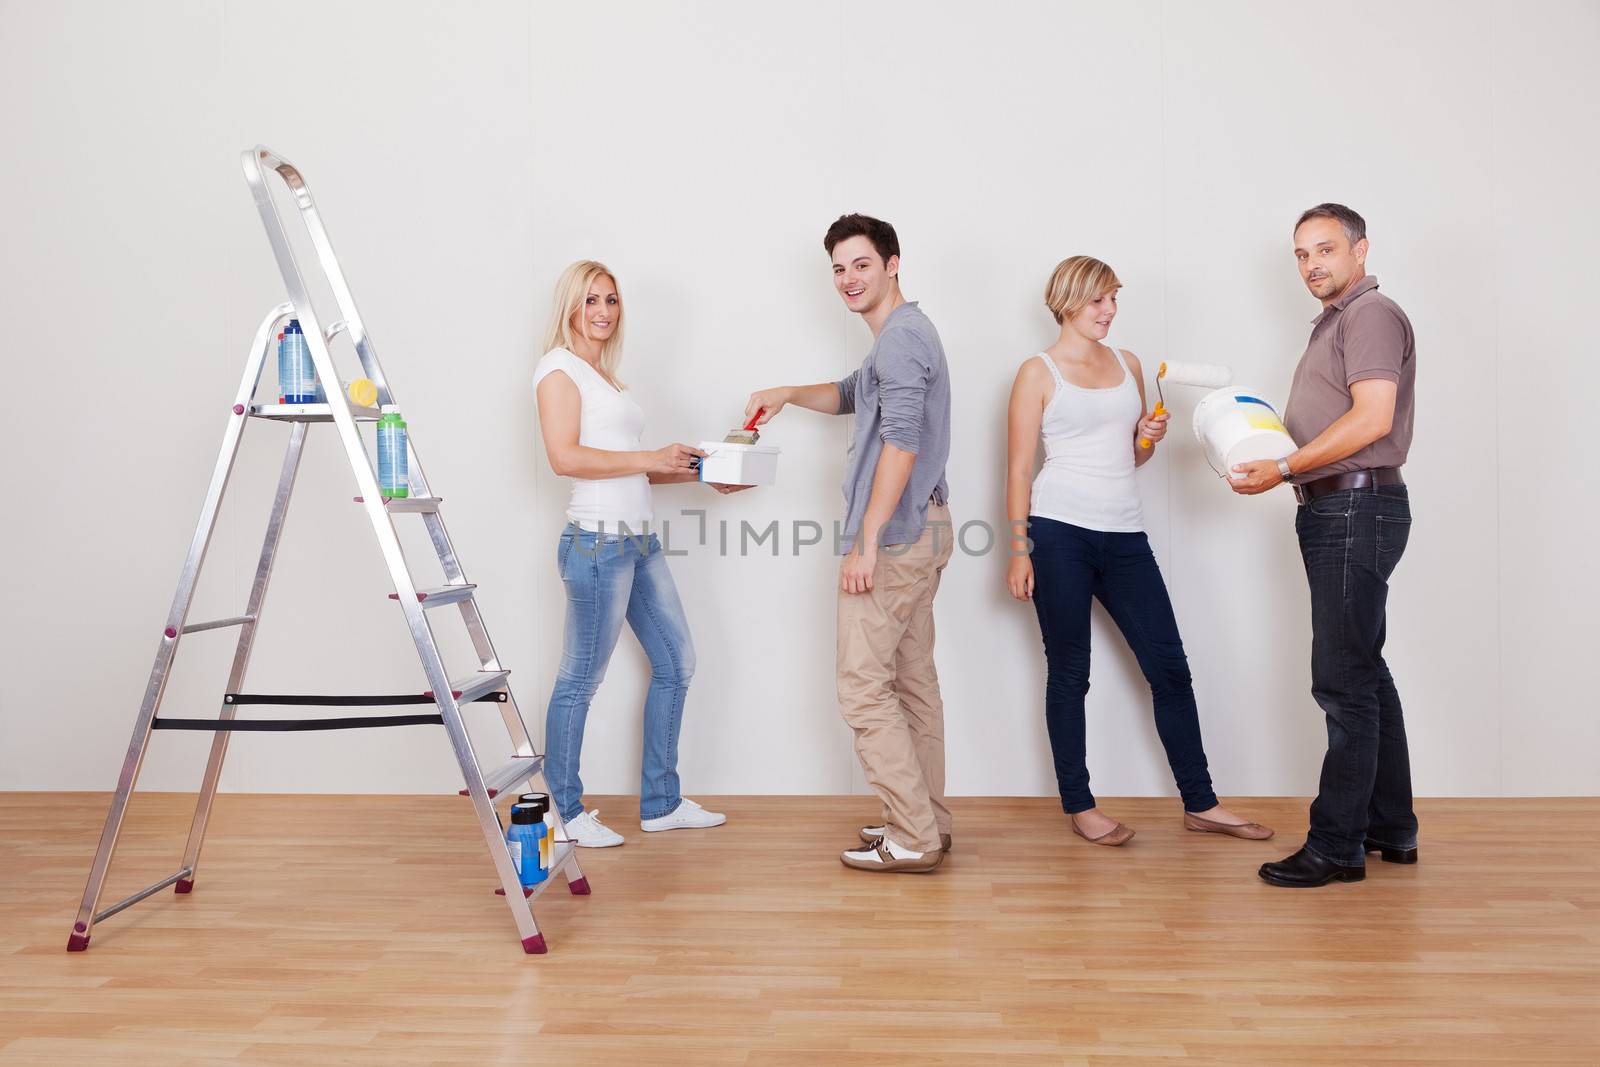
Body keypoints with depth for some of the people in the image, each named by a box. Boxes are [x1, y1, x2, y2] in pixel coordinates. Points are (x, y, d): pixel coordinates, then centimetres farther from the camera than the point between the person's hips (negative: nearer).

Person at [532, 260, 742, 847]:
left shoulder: (604, 374, 20)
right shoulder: (560, 368, -6)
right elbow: (565, 457, -19)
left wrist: (699, 473, 14)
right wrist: (652, 459, -18)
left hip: (638, 541, 10)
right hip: (597, 540, -10)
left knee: (676, 663, 14)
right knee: (580, 680, -1)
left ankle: (661, 803, 24)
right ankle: (564, 812, 12)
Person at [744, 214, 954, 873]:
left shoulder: (901, 337, -15)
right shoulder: (902, 335, 19)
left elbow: (901, 442, -23)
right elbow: (853, 396, 35)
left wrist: (867, 540, -23)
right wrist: (786, 394, 18)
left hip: (894, 536, -11)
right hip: (921, 529, 11)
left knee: (864, 687, -7)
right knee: (913, 679, 14)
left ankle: (912, 839, -4)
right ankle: (926, 823, 21)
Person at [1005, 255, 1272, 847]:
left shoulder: (1128, 365, 16)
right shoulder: (1038, 372, 1)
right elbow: (1018, 467, -2)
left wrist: (1151, 437, 2)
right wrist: (1019, 548, -9)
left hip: (1125, 534, 5)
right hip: (1060, 533, -5)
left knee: (1170, 668, 4)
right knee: (1069, 673, 3)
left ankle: (1200, 804, 14)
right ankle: (1079, 806, 14)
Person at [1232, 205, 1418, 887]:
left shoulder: (1372, 315, -9)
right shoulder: (1334, 324, 23)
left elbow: (1373, 418, -21)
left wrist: (1284, 468, -18)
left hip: (1356, 506, -11)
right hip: (1335, 510, 11)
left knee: (1344, 681, -9)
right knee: (1365, 673, 14)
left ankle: (1337, 845, -4)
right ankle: (1391, 828, 24)